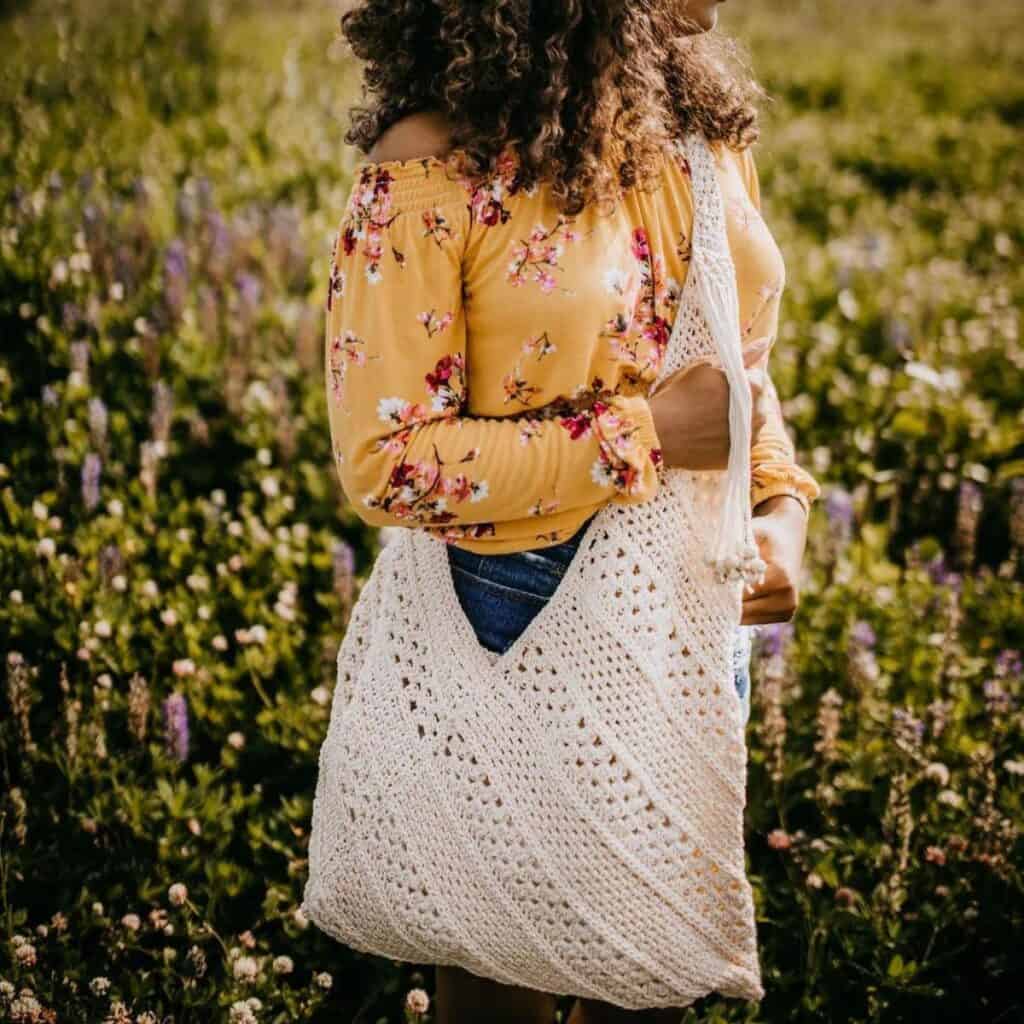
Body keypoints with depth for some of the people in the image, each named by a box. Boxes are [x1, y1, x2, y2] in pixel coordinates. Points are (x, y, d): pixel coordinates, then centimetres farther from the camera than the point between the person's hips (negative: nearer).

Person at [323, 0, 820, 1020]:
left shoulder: (706, 124, 0)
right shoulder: (431, 171, -21)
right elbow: (384, 463, -22)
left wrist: (782, 506, -5)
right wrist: (644, 435, -23)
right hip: (515, 628, -5)